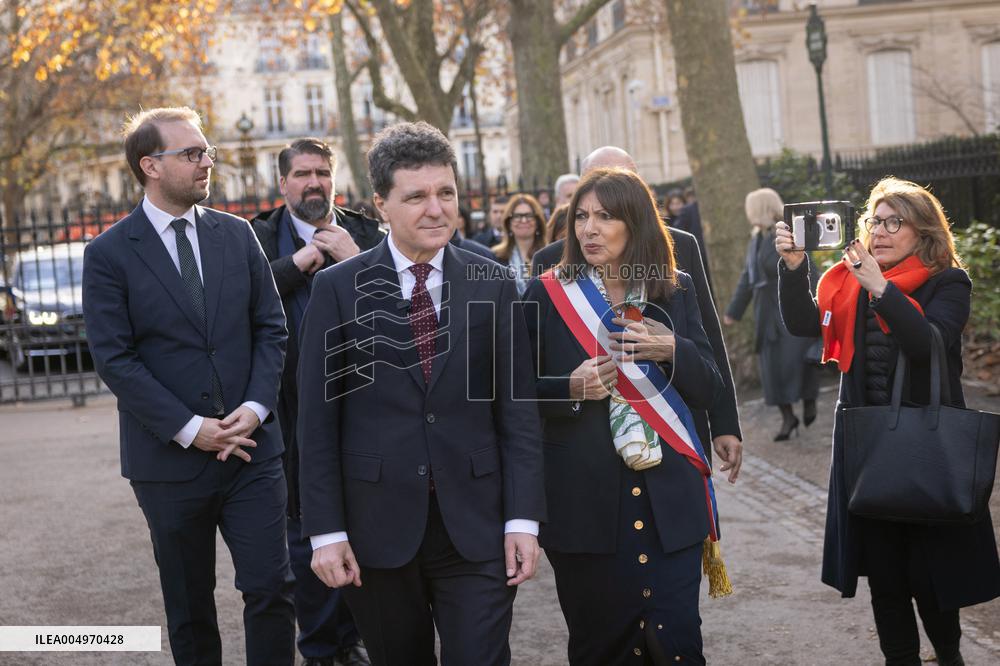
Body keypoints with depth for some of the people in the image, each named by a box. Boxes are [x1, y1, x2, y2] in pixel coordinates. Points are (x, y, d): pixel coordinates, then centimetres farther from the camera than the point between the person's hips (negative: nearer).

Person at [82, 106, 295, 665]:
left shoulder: (237, 235, 7)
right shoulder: (109, 254, -4)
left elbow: (271, 327, 6)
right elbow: (114, 360, -9)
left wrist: (255, 407, -8)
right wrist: (189, 428, -14)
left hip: (251, 446, 2)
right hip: (170, 457, -2)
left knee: (272, 588, -2)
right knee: (190, 606, 11)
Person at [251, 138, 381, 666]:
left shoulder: (364, 233, 6)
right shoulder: (261, 237, 1)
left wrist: (356, 260, -16)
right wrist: (298, 262, -16)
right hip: (297, 407, -2)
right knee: (307, 530, 8)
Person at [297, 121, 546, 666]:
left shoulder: (493, 285, 3)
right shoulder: (338, 288, -2)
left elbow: (517, 408, 2)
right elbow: (317, 419, -2)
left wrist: (524, 518, -4)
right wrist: (326, 531, -6)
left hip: (474, 525, 1)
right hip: (378, 527, 0)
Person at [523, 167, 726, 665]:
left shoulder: (676, 291, 7)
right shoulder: (547, 296, 1)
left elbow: (708, 391, 7)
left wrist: (674, 351, -12)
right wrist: (570, 388, -16)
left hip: (668, 499, 1)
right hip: (585, 505, -1)